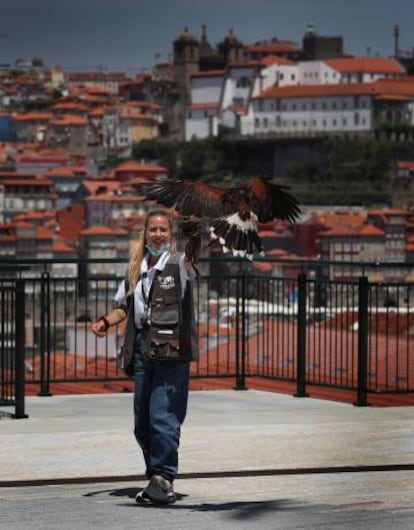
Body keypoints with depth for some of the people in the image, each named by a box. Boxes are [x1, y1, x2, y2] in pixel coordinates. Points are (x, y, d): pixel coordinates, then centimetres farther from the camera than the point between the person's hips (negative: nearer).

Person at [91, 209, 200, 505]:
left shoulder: (179, 262, 0)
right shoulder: (136, 267, 17)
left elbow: (194, 255, -23)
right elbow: (126, 305, 26)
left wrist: (195, 236, -43)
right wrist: (106, 322, 8)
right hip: (143, 344, 6)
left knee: (162, 415, -14)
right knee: (142, 421, 8)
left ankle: (163, 478, -9)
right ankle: (156, 480, 17)